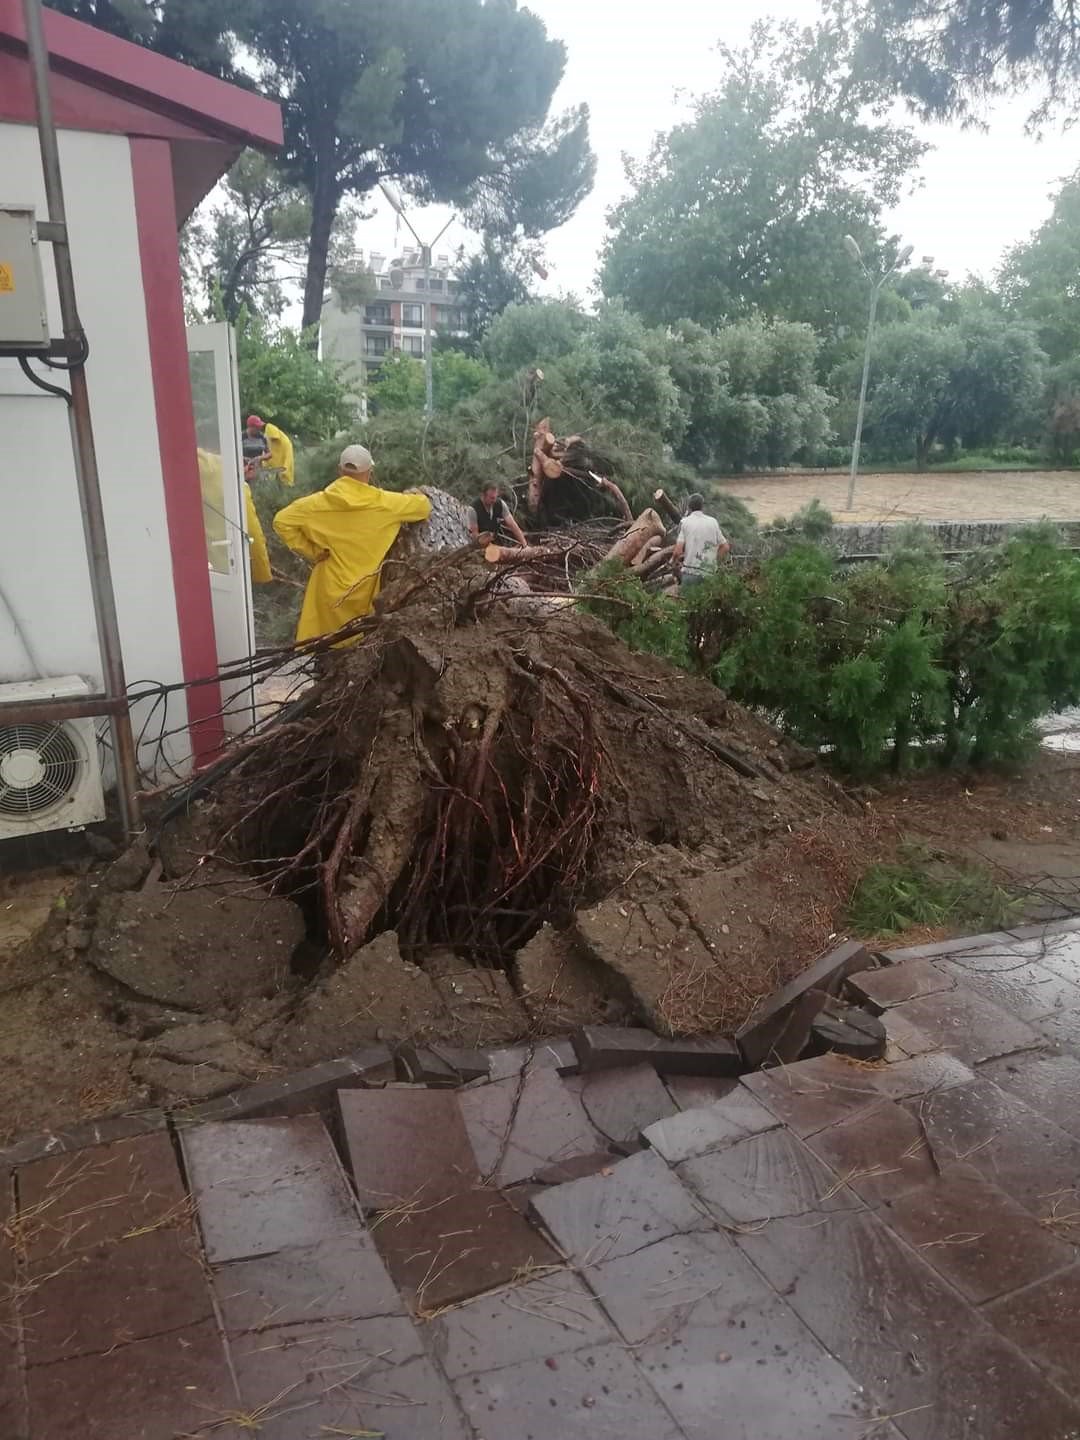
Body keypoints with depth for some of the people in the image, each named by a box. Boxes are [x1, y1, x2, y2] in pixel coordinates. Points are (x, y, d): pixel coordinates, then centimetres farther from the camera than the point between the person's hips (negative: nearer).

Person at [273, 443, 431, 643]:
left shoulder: (321, 502, -9)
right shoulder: (383, 502, -11)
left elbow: (281, 521, -10)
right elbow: (424, 506, 0)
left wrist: (310, 551, -4)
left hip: (330, 588, 0)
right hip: (364, 589, 0)